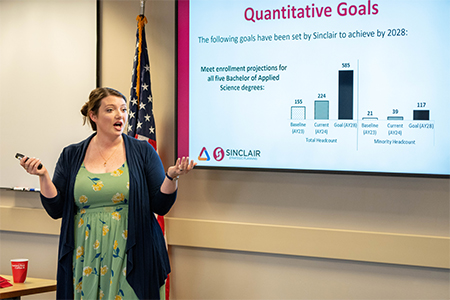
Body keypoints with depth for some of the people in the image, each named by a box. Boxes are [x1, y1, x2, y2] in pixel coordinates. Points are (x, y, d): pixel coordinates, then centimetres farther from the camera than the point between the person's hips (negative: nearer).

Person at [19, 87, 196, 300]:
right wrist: (43, 176, -7)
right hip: (86, 256, 1)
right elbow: (55, 210, 5)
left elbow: (161, 206, 0)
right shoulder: (71, 156, 7)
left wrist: (171, 176, -16)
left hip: (130, 256, -1)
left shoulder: (142, 152, 3)